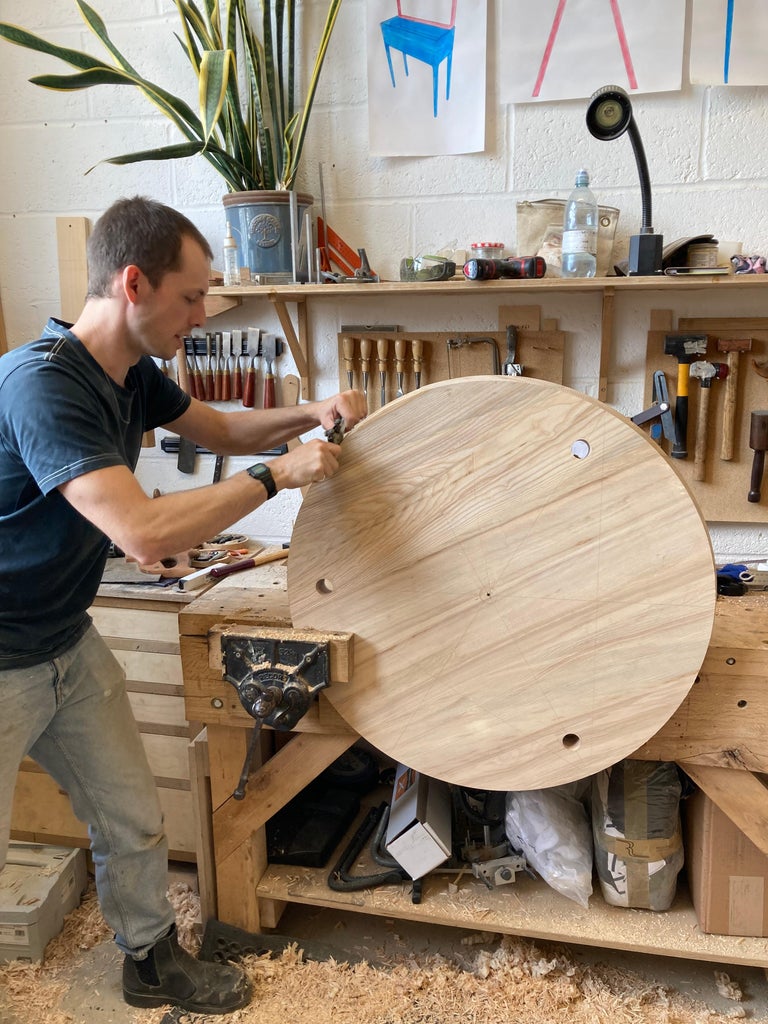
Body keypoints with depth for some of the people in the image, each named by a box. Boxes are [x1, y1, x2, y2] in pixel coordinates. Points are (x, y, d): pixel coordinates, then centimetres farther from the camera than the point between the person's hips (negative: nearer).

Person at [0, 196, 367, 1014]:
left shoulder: (132, 375, -1)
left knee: (134, 827, 17)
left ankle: (152, 961, 41)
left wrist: (311, 415, -2)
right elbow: (145, 532, -37)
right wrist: (276, 475, -26)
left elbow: (220, 428, 16)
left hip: (70, 647, 8)